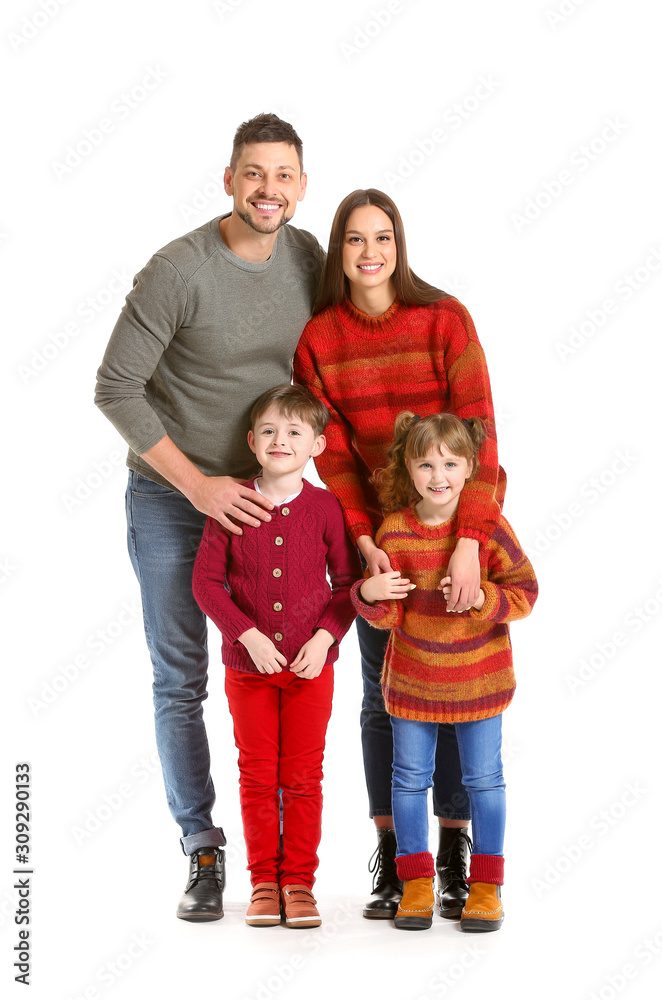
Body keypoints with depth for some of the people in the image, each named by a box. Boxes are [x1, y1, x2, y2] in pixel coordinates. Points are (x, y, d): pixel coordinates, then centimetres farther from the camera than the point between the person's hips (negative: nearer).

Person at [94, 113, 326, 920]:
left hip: (261, 493, 4)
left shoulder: (308, 259, -2)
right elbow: (115, 388, -16)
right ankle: (202, 851, 13)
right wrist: (198, 484, -16)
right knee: (180, 681, 2)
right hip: (170, 499, -4)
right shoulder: (178, 270, -18)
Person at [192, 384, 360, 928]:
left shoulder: (325, 507, -5)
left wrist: (325, 637, -13)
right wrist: (247, 633, -15)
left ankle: (299, 881, 18)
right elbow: (206, 579, -5)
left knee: (303, 776, 6)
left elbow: (348, 582, 0)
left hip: (312, 665, 0)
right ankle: (264, 881, 20)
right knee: (257, 775, 9)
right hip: (248, 664, 0)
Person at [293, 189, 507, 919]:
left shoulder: (445, 319, -13)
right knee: (383, 691, 5)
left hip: (460, 522, -2)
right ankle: (389, 855, 15)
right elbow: (332, 453, -6)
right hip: (377, 528, 2)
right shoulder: (318, 340, -5)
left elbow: (478, 433, -17)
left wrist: (468, 544, -25)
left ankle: (454, 854, 14)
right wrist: (364, 544, -18)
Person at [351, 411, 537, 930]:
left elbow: (525, 591, -9)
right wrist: (370, 595, -25)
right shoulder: (394, 531, -7)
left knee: (484, 777, 8)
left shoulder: (490, 526, -12)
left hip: (479, 678, -2)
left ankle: (486, 882, 21)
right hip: (412, 679, 2)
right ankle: (416, 880, 23)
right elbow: (389, 616, -4)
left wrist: (481, 597, -26)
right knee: (411, 777, 10)